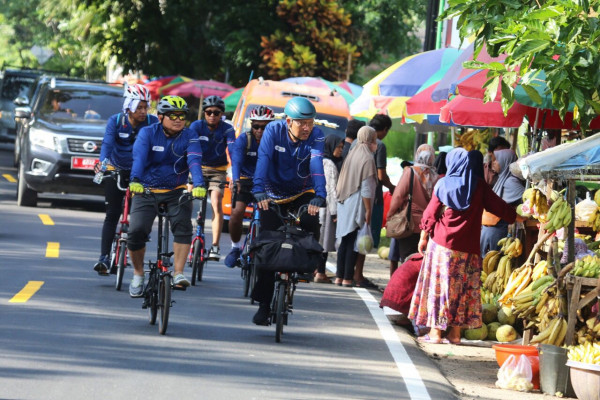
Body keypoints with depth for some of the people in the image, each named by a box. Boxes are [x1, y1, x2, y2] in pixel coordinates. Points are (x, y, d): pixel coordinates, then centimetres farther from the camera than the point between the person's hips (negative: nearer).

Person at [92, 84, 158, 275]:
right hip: (116, 171, 0)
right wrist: (102, 161, -45)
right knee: (112, 215, -6)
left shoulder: (152, 122, -11)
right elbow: (107, 143, -26)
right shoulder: (116, 121, -12)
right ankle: (104, 257, -10)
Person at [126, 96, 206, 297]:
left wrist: (198, 184, -41)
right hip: (146, 191, -1)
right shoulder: (147, 133, -7)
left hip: (176, 192, 1)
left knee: (183, 225, -26)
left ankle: (178, 273, -21)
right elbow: (139, 156, -24)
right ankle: (138, 275, 9)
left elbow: (194, 161, -22)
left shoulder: (190, 137, -5)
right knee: (136, 231, -16)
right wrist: (135, 180, -44)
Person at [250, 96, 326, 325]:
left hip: (302, 193, 1)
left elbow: (317, 165, -31)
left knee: (311, 225, -28)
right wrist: (259, 190, -45)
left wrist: (319, 196, -46)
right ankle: (263, 304, 0)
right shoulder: (273, 130, -18)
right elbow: (263, 159, -30)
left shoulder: (316, 136, -17)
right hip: (274, 193, -1)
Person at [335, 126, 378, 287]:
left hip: (345, 204, 7)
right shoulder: (367, 159, -13)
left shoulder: (351, 155, 10)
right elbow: (366, 188, -16)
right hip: (358, 206, -7)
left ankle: (339, 276, 10)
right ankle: (347, 278, -4)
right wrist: (368, 211, -13)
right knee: (353, 243, -4)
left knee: (344, 241, 10)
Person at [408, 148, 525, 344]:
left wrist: (423, 237, 11)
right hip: (467, 247, 1)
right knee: (462, 288, 8)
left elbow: (431, 213, 1)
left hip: (441, 244, -1)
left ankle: (435, 331, 1)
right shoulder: (479, 186, 2)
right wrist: (519, 218, 21)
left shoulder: (442, 184, 0)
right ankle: (455, 332, 8)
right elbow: (498, 206, 7)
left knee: (437, 285, 3)